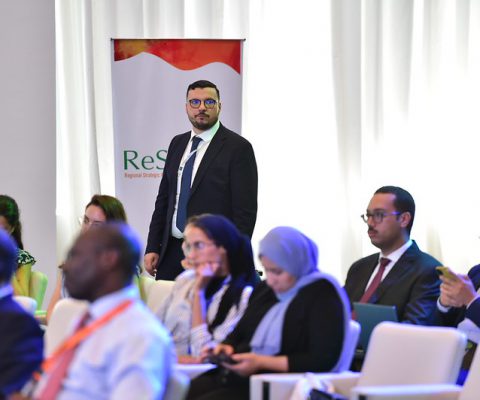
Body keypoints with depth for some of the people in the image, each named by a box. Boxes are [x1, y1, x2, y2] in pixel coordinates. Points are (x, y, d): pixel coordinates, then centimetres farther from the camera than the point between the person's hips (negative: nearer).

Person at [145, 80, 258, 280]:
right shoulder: (177, 144, 14)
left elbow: (245, 211, -9)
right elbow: (164, 198, 16)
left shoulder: (238, 148, -6)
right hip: (171, 251, 6)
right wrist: (152, 248, 8)